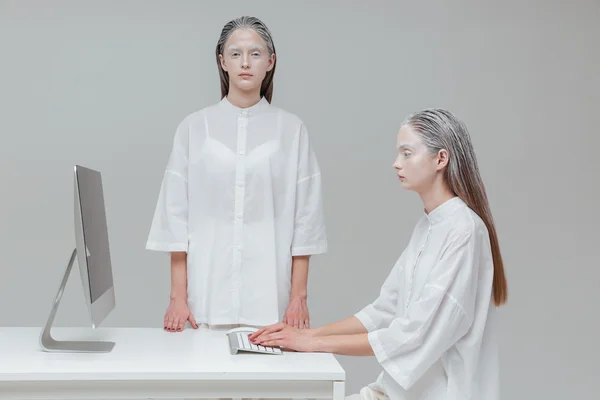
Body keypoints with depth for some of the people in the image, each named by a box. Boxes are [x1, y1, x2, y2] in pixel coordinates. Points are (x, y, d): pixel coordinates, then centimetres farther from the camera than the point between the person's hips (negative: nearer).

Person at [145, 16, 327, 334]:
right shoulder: (193, 127, 3)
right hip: (206, 295, 0)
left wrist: (299, 297, -2)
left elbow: (305, 217, 2)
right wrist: (177, 297, -3)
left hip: (269, 297, 0)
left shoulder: (291, 129, 2)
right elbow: (176, 213, 2)